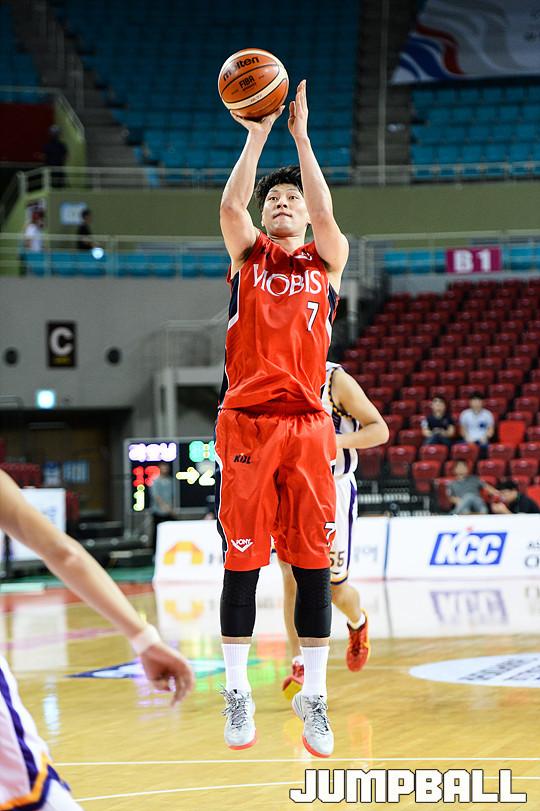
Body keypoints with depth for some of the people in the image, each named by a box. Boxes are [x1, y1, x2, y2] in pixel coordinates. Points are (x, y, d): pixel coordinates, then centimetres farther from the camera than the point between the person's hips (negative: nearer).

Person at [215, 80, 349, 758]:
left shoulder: (325, 262, 13)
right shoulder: (248, 255, 12)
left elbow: (325, 214, -7)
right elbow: (230, 204, -8)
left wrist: (300, 134, -6)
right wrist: (257, 132, -7)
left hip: (308, 425, 1)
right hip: (246, 421, -1)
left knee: (313, 562, 0)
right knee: (242, 560, -1)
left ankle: (312, 696, 7)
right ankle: (237, 692, 7)